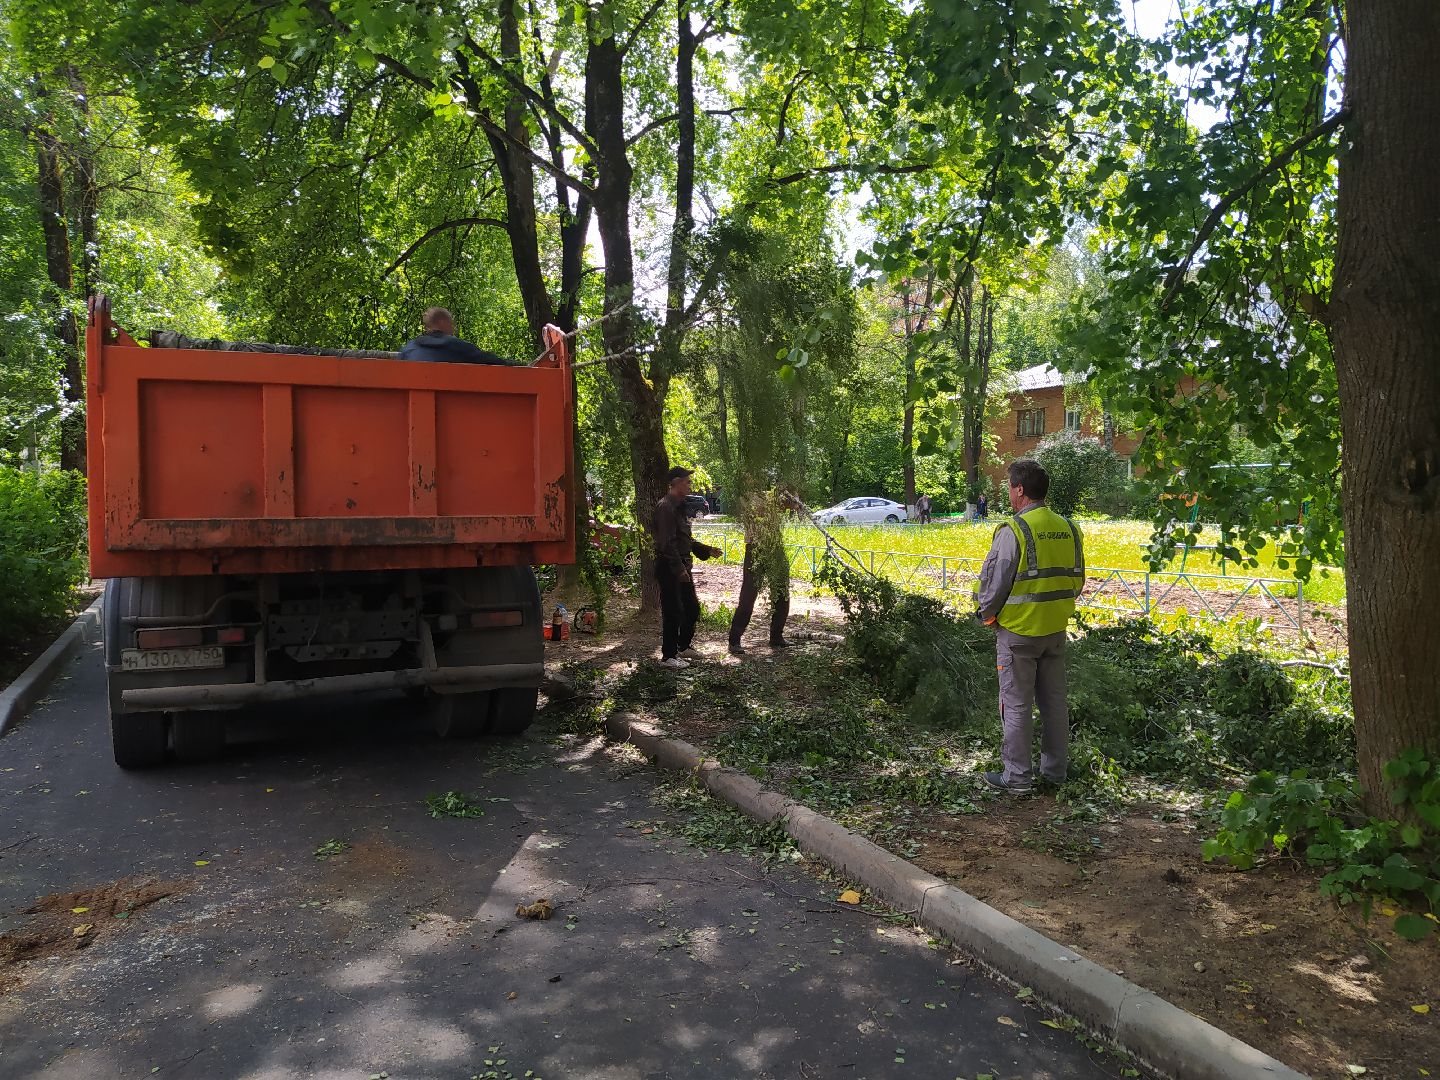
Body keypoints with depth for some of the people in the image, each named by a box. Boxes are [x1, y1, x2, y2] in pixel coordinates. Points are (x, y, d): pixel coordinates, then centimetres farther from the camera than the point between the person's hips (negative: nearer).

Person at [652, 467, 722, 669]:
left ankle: (684, 647, 31)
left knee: (692, 607, 16)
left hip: (682, 566, 10)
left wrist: (707, 550, 20)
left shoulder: (679, 507, 16)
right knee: (673, 612, -4)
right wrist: (679, 569, -24)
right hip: (670, 568, -10)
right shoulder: (666, 507, -16)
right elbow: (667, 543, -22)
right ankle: (668, 656, 5)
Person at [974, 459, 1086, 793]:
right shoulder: (1069, 529, 5)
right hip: (1056, 630, 7)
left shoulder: (1013, 531, -17)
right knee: (1054, 701, 16)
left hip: (1017, 631, -6)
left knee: (1016, 705, 3)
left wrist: (987, 613, 4)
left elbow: (994, 582, -14)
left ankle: (1016, 776, 10)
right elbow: (1077, 580, 12)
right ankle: (1054, 770, 26)